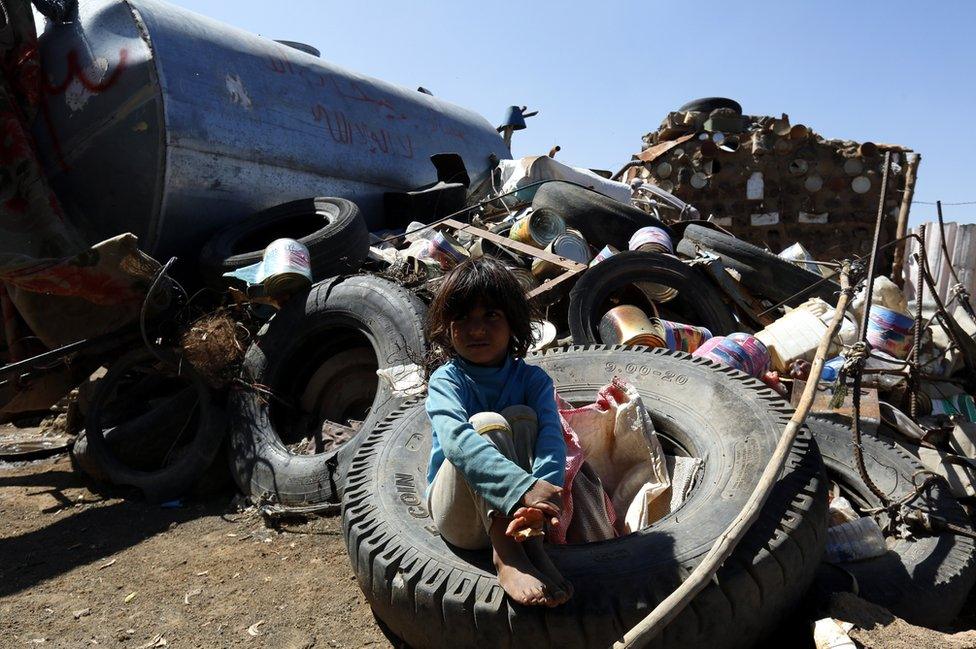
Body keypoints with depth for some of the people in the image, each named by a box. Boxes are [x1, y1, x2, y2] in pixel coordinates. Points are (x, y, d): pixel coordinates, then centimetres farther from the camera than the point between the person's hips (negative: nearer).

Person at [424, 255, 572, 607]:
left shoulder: (532, 379, -3)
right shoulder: (446, 380, -12)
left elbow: (551, 437, -21)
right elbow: (456, 440, -33)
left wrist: (540, 499, -44)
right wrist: (526, 487, -49)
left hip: (515, 509, 3)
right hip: (460, 516, -2)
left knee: (522, 416, -22)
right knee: (487, 423, -29)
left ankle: (531, 546, -30)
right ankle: (506, 558, -34)